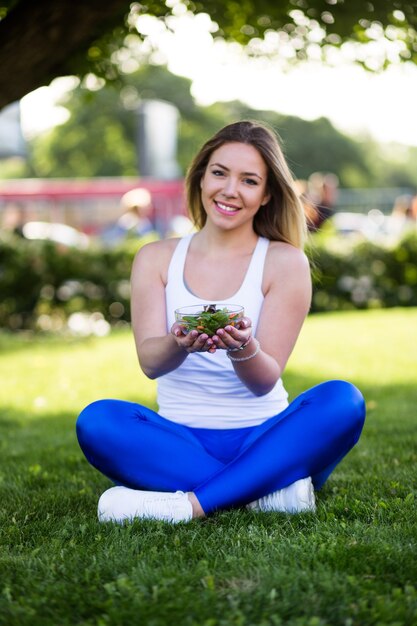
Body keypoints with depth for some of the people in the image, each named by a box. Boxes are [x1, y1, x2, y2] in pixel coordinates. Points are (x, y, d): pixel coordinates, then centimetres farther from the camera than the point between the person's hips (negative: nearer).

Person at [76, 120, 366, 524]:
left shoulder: (285, 262, 0)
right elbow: (149, 361, -8)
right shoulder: (156, 259, 6)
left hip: (262, 440, -1)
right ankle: (267, 491, -28)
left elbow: (265, 380, -8)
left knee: (342, 401, -29)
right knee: (96, 421, -28)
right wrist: (179, 345, -33)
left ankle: (189, 504, -31)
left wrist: (242, 349, -32)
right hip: (180, 441, 1)